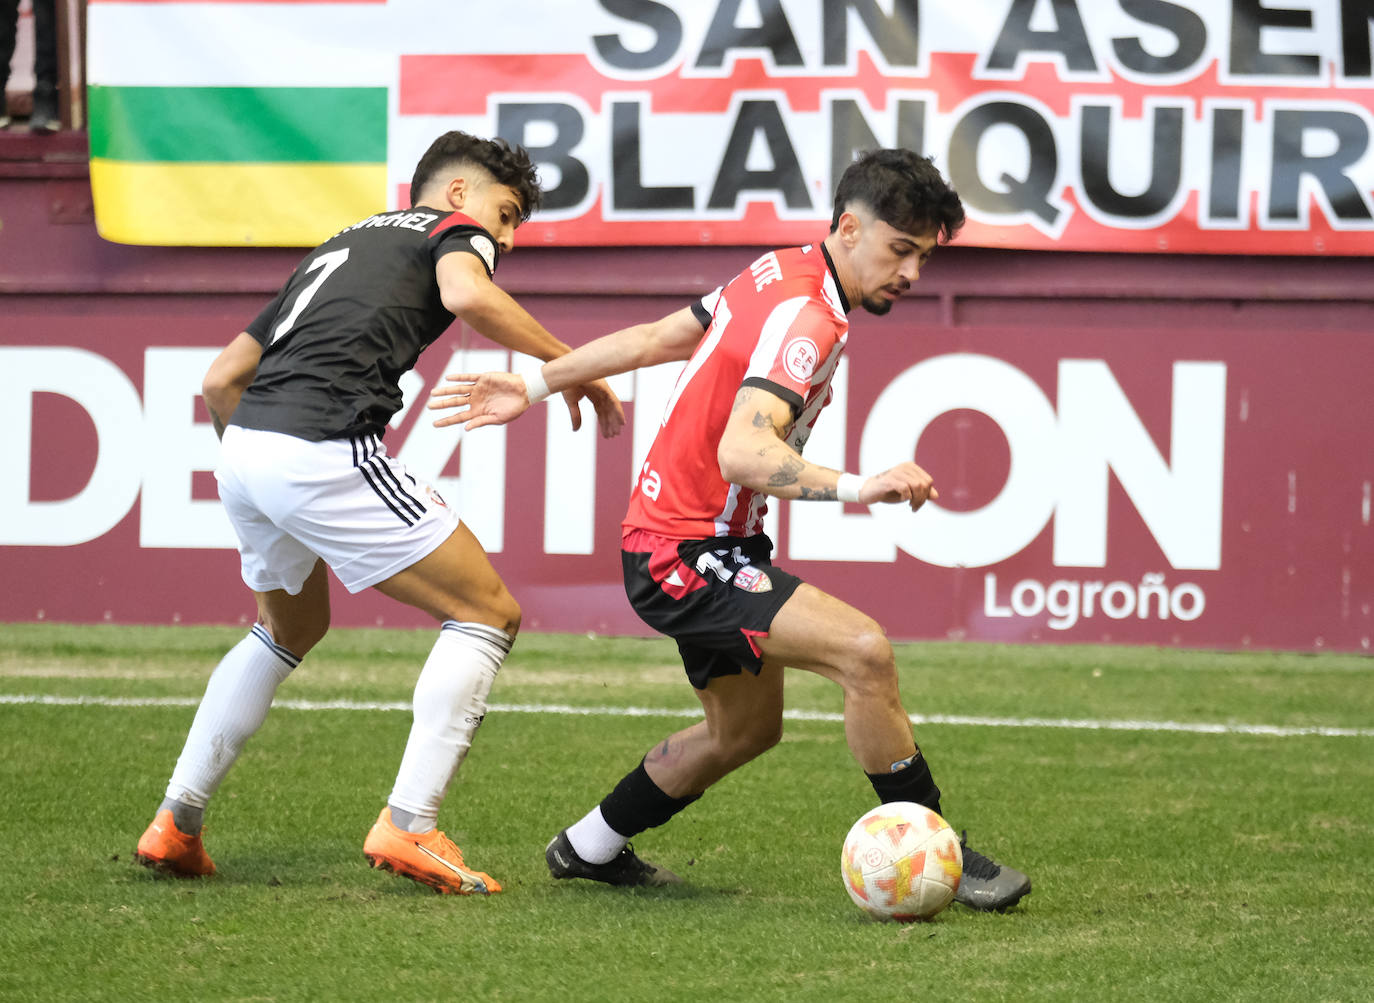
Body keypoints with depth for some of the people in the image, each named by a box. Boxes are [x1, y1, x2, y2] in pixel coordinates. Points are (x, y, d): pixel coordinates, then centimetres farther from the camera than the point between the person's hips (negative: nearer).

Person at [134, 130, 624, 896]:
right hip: (324, 451, -8)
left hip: (244, 443, 8)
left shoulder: (339, 248, 32)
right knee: (488, 612, 2)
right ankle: (409, 825, -9)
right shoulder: (455, 229, 12)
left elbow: (221, 380, 29)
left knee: (292, 629, 32)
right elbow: (467, 293, -15)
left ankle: (177, 823, 28)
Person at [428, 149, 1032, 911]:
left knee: (745, 728, 24)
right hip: (683, 558, -11)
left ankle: (589, 847, 41)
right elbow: (742, 451, -38)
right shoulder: (806, 319, -24)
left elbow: (655, 337, 13)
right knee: (863, 650, -24)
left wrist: (536, 383, 19)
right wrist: (856, 487, -47)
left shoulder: (783, 273, 6)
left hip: (706, 544, 11)